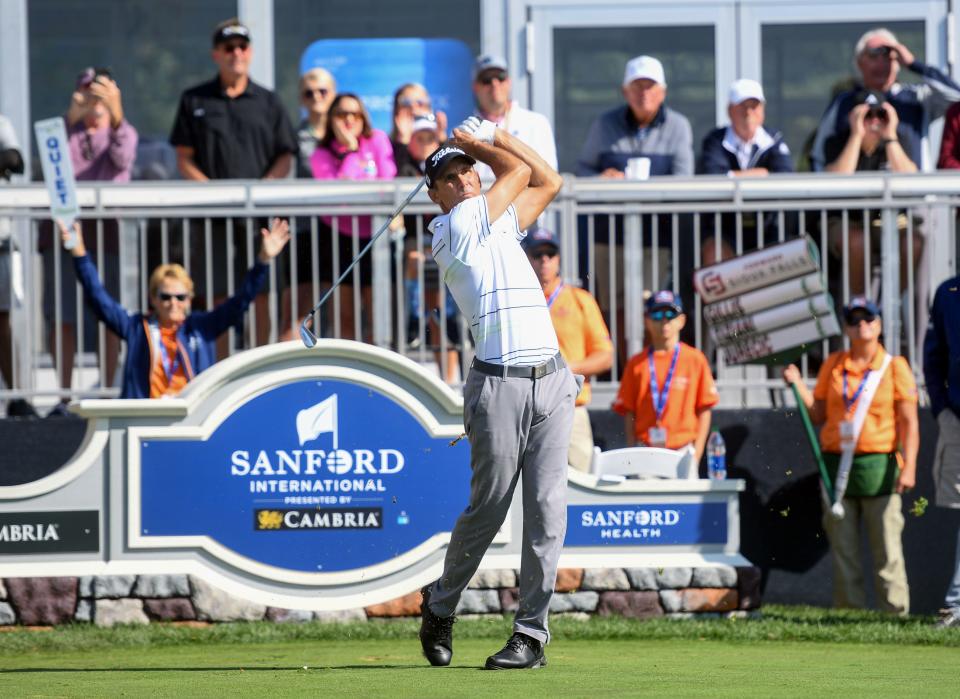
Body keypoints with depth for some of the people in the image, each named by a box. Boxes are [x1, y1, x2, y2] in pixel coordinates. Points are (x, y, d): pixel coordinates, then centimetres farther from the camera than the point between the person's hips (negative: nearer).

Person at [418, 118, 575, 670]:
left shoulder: (503, 224, 22)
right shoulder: (453, 227, 0)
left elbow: (547, 181, 29)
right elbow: (520, 172, 6)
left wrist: (491, 136, 24)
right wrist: (476, 142, 21)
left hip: (553, 379, 6)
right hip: (499, 383, -6)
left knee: (548, 510, -2)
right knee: (489, 506, -3)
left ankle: (532, 634, 0)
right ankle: (441, 607, 19)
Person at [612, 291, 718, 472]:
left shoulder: (695, 359, 3)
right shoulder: (637, 364, 8)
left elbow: (704, 410, 3)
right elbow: (628, 413, 8)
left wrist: (696, 454, -3)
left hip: (682, 451, -1)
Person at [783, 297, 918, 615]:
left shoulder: (895, 367, 3)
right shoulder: (833, 365, 13)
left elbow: (909, 422, -2)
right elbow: (818, 414, 15)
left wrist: (909, 467, -12)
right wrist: (798, 385, 2)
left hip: (878, 467, -3)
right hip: (837, 466, 3)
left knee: (887, 549, -6)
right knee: (843, 550, 4)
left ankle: (896, 612, -4)